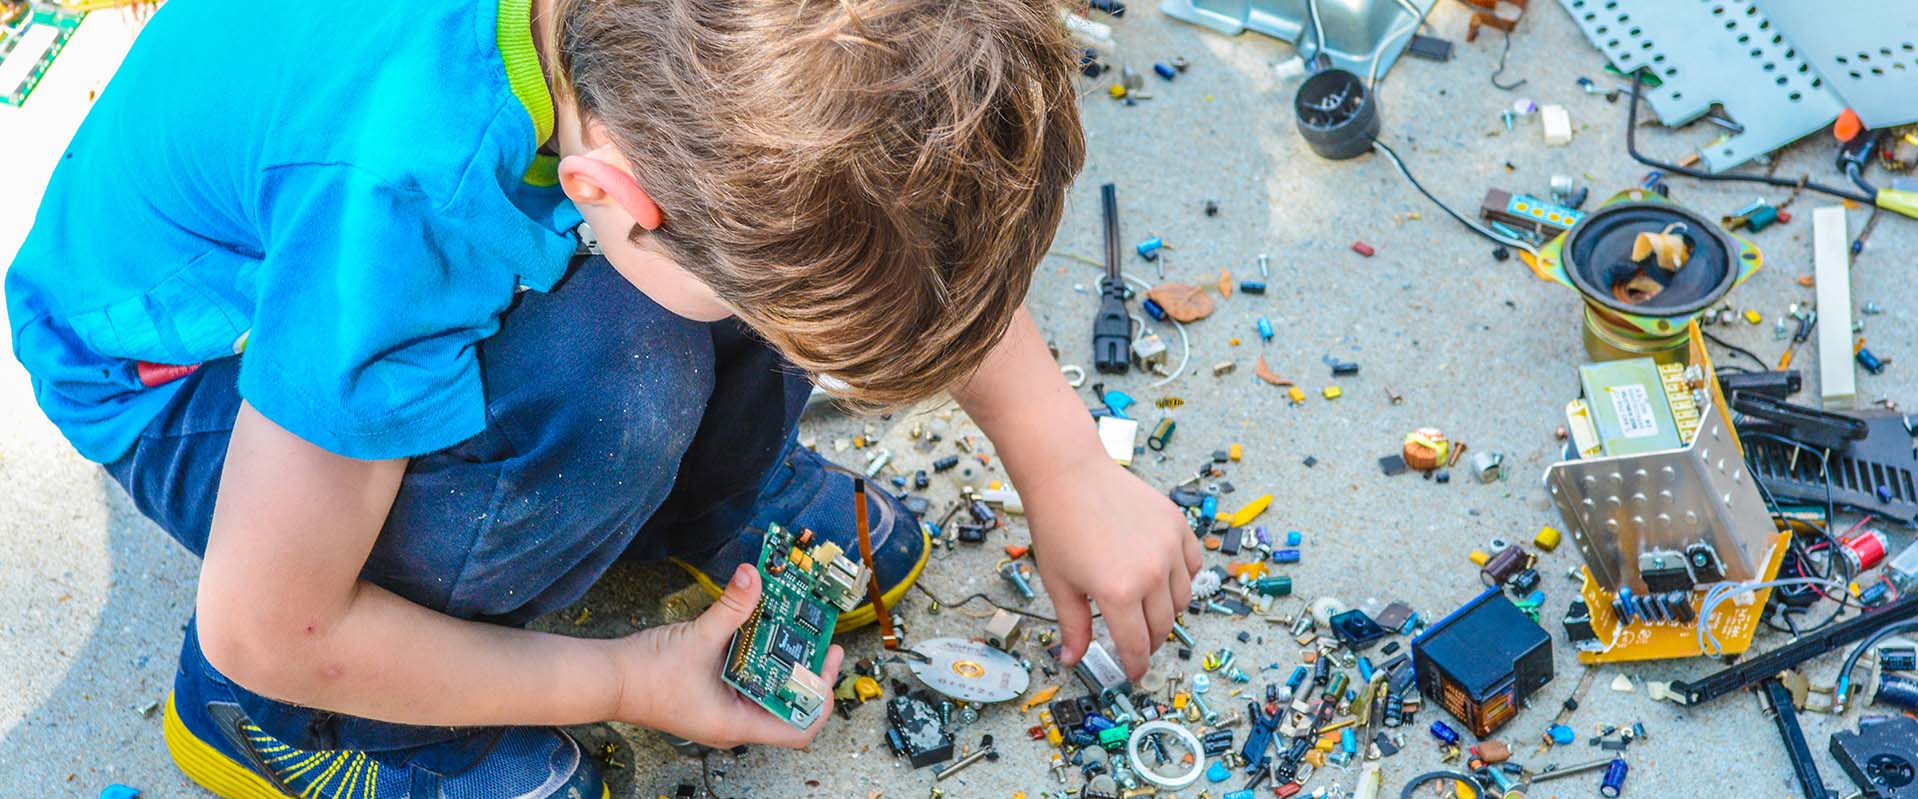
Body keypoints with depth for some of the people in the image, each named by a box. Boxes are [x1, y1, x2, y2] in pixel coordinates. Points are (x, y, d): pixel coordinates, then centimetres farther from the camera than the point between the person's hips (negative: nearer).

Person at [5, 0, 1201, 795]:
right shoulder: (401, 195, -44)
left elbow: (936, 218, -6)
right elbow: (265, 630, -29)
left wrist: (1068, 472, -7)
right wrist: (626, 684, -18)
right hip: (187, 366, -5)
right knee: (607, 397, -35)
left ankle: (708, 506, 8)